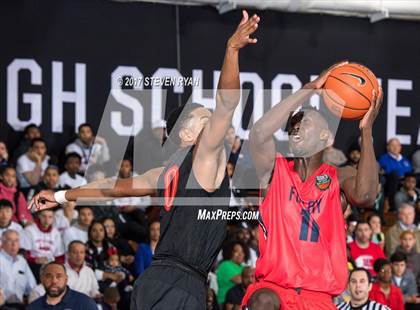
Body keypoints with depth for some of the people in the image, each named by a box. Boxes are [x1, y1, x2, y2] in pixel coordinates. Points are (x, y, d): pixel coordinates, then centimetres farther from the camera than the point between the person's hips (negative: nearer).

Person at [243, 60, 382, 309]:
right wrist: (310, 89, -14)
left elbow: (365, 196, -18)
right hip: (274, 285, -1)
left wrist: (367, 130, -13)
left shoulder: (339, 177, 8)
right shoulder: (275, 171, 6)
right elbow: (260, 132, -17)